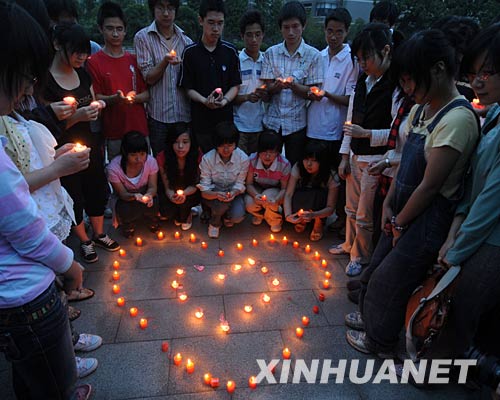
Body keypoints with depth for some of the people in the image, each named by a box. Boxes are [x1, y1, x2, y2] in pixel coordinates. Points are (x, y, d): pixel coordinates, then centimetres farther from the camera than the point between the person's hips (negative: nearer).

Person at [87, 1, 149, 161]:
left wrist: (134, 97, -11)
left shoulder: (134, 60, 11)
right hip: (114, 133, -3)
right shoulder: (94, 62, 0)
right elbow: (96, 99, -1)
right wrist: (114, 99, -21)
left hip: (140, 128, 3)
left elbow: (147, 94, 10)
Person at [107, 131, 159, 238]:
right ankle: (127, 223, 8)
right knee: (127, 210, -32)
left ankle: (153, 220, 8)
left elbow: (152, 187, -17)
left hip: (145, 193, 1)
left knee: (153, 204, -30)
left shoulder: (151, 161, -24)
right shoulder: (113, 168, -29)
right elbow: (122, 194, -20)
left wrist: (149, 195, -42)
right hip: (125, 198, -1)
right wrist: (134, 196, -45)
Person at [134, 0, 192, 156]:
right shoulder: (142, 37, 0)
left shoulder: (186, 40, 9)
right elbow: (149, 78, -7)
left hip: (184, 114, 3)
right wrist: (165, 61, -21)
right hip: (158, 115, -2)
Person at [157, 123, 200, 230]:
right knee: (166, 211, -25)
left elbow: (195, 185, -15)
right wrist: (172, 197, -41)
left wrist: (184, 193, -38)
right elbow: (168, 187, -17)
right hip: (172, 193, 1)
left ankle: (185, 217, 5)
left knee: (184, 201, -32)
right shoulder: (162, 157, -23)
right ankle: (179, 215, 13)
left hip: (190, 193, 0)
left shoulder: (197, 157, -24)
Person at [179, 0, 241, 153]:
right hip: (200, 119, -1)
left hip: (225, 119, 1)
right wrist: (205, 101, -17)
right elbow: (188, 88, 1)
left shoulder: (230, 51, 3)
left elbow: (235, 85, 6)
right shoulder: (190, 52, -1)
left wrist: (225, 100, -14)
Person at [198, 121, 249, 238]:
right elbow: (204, 190, -19)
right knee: (222, 203, -35)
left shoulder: (243, 158, -18)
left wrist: (233, 193, -33)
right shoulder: (207, 159, -21)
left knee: (237, 216, -27)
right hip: (213, 194, -1)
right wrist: (217, 194, -41)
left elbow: (239, 185, -9)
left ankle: (226, 216, 14)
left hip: (233, 193, 1)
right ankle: (214, 223, 2)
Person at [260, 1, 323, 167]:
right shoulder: (271, 53, 5)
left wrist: (293, 85, -23)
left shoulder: (313, 55, -2)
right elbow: (267, 89, 2)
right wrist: (277, 85, -21)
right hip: (272, 121, 2)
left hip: (297, 123, -2)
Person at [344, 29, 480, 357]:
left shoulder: (457, 119, -25)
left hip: (429, 216, -8)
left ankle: (380, 341, 36)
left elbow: (430, 185, -22)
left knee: (390, 277, 9)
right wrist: (388, 205, 2)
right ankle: (370, 315, 49)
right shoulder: (422, 107, 2)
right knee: (379, 266, 22)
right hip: (405, 208, 8)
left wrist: (400, 222, -11)